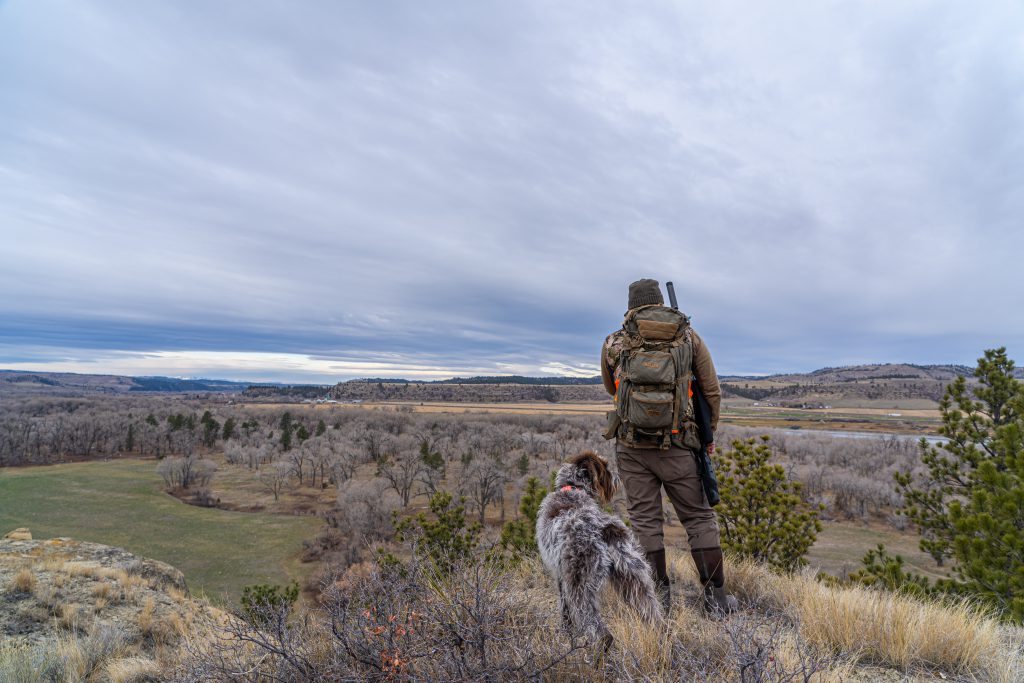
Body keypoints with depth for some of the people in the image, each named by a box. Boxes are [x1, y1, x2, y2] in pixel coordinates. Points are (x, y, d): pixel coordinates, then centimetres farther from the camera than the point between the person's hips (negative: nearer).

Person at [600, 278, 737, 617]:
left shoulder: (613, 344, 4)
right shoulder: (690, 338, 4)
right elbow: (712, 392, 8)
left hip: (631, 446, 0)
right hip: (676, 446, 0)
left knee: (645, 519, 9)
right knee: (699, 517, 12)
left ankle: (658, 597, 15)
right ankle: (716, 598, 17)